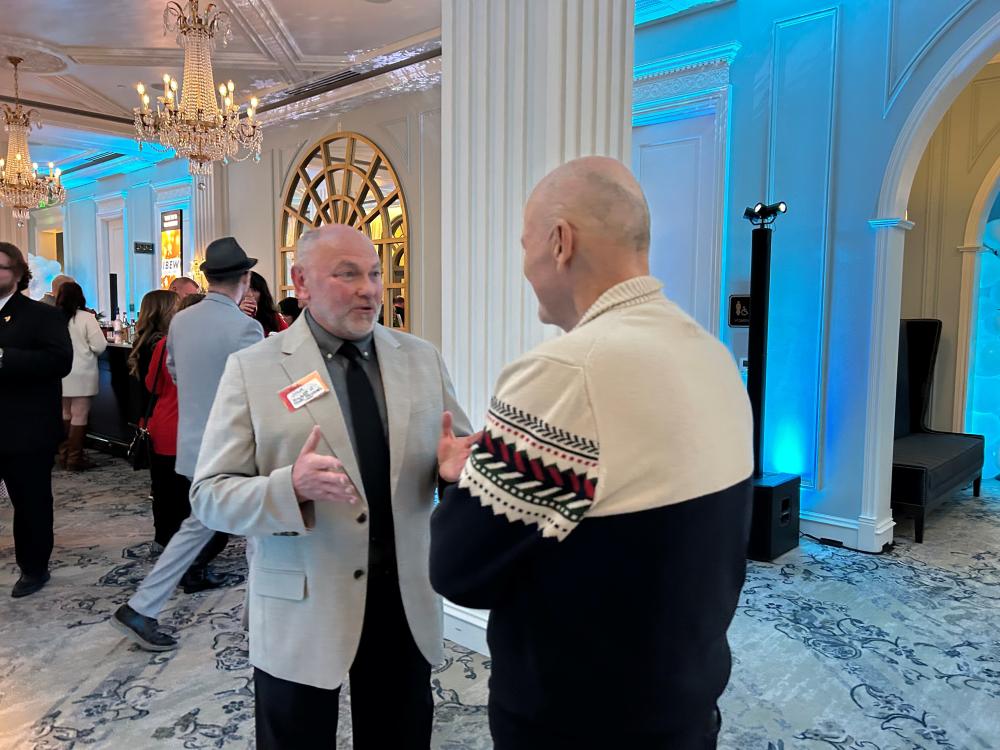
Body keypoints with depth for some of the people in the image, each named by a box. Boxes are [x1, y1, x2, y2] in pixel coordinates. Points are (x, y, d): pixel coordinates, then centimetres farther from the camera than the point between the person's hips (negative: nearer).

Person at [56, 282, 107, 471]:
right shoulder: (86, 318, -12)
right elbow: (100, 346, -13)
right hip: (81, 375, -4)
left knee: (64, 414, 16)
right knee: (79, 416, 0)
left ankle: (64, 455, 24)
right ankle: (75, 458, 2)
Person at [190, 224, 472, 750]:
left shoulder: (421, 358, 3)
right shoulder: (252, 369, -7)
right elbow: (210, 494, -9)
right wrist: (292, 488, -28)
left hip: (406, 603, 3)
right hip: (301, 613, -3)